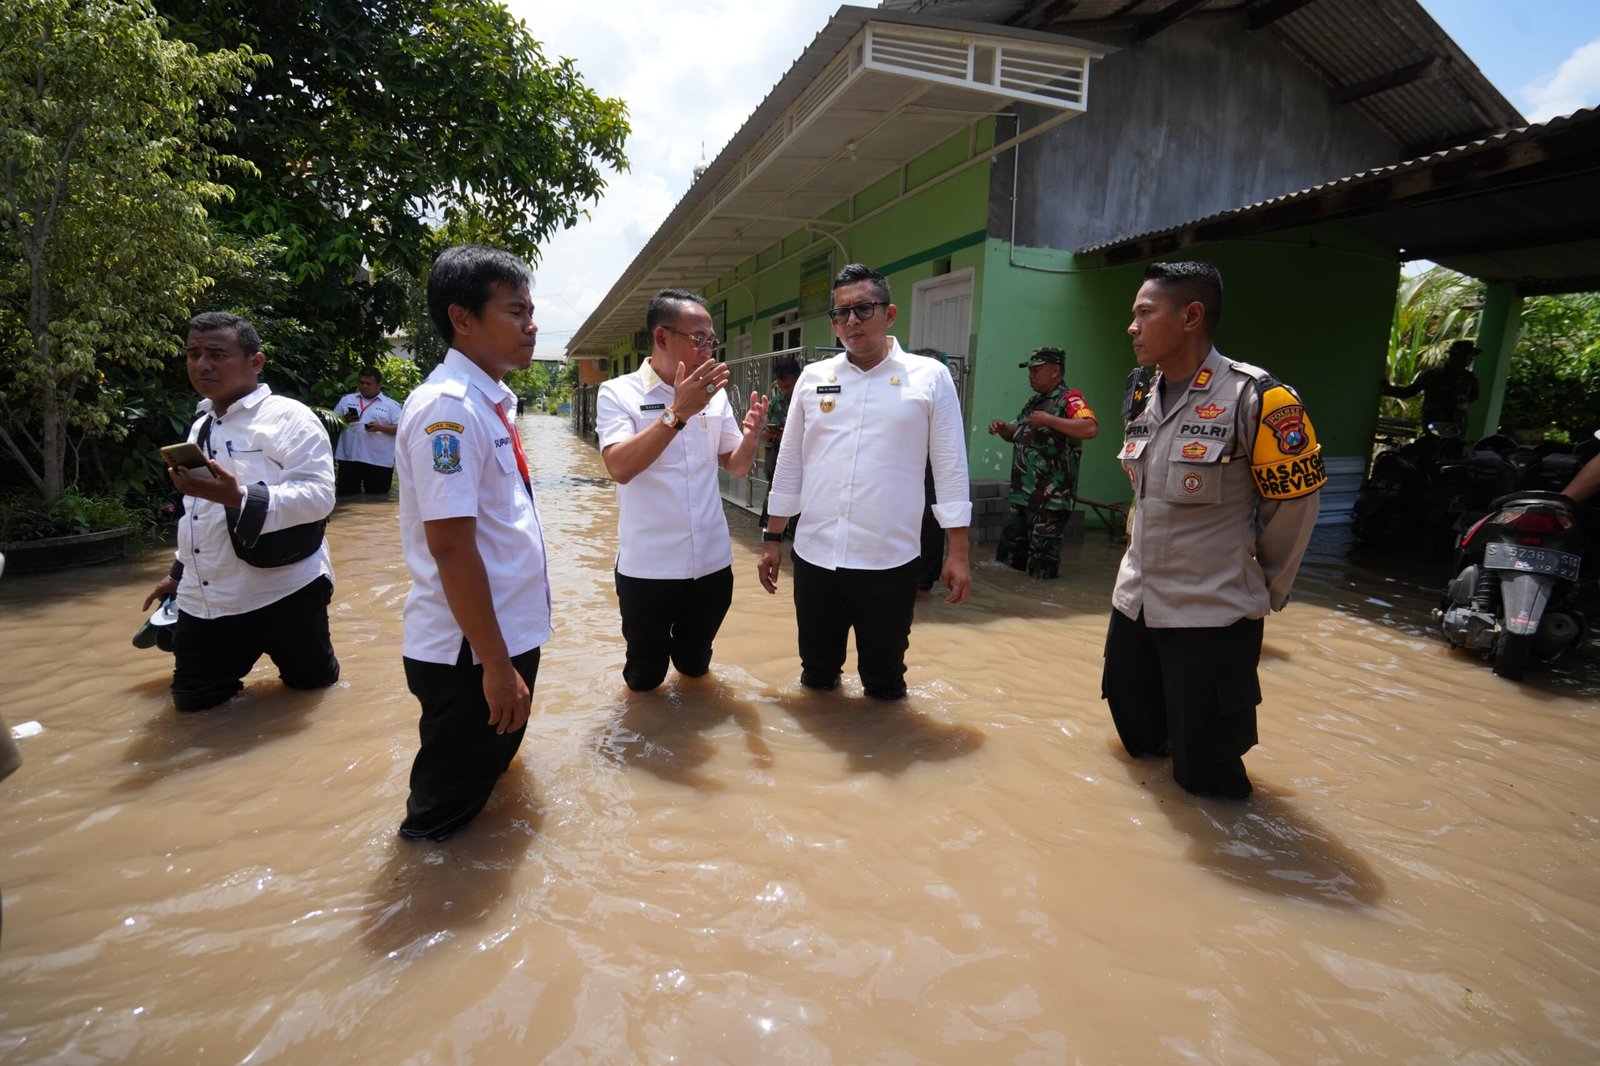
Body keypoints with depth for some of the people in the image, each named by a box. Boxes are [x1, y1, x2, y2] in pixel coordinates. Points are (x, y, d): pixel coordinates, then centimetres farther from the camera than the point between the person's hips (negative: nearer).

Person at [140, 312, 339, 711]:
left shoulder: (290, 417, -12)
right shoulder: (201, 427, 14)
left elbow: (318, 495, -23)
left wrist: (238, 497, -34)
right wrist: (178, 572, 27)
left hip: (284, 591, -7)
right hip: (204, 599, 7)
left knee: (311, 682, 9)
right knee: (192, 698, 10)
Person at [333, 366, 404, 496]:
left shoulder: (391, 405, 4)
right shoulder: (347, 400, 13)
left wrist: (380, 428, -16)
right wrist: (345, 419, -7)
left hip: (379, 461, -2)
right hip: (348, 458, 3)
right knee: (345, 497, 6)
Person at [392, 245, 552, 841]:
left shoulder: (489, 402, 8)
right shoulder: (448, 408, -21)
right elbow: (451, 547, -25)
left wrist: (510, 654, 18)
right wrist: (495, 664, -21)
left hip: (509, 634, 9)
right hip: (470, 653, -9)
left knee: (492, 764, 27)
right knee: (446, 809, 12)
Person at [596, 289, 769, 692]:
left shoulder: (715, 395, 4)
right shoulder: (617, 393, -9)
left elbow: (737, 467, 10)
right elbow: (619, 467, -24)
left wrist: (751, 437, -12)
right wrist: (677, 412, -32)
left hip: (712, 561, 4)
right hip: (647, 566, -4)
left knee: (696, 665, 21)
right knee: (645, 678, 14)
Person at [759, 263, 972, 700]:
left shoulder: (930, 377, -1)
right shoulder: (813, 377, 7)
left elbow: (950, 469, -1)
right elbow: (789, 464, 10)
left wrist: (957, 554, -4)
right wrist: (771, 539, 10)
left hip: (890, 560, -2)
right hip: (814, 555, 3)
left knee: (884, 683, 14)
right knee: (815, 676, 18)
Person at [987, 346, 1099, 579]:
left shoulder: (1070, 399, -9)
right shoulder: (1033, 401, 17)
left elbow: (1091, 429, -26)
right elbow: (1018, 434, 28)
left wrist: (1049, 420, -27)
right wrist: (1002, 428, 7)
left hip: (1050, 498, -9)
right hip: (1021, 494, 9)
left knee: (1041, 566, -2)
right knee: (1007, 555, 15)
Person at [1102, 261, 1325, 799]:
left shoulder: (1252, 397, -16)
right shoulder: (1145, 400, 6)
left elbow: (1293, 504, -8)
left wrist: (1265, 589, 1)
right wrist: (1147, 566, 16)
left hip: (1212, 613, -6)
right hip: (1134, 601, 7)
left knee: (1202, 771, 6)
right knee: (1139, 737, 21)